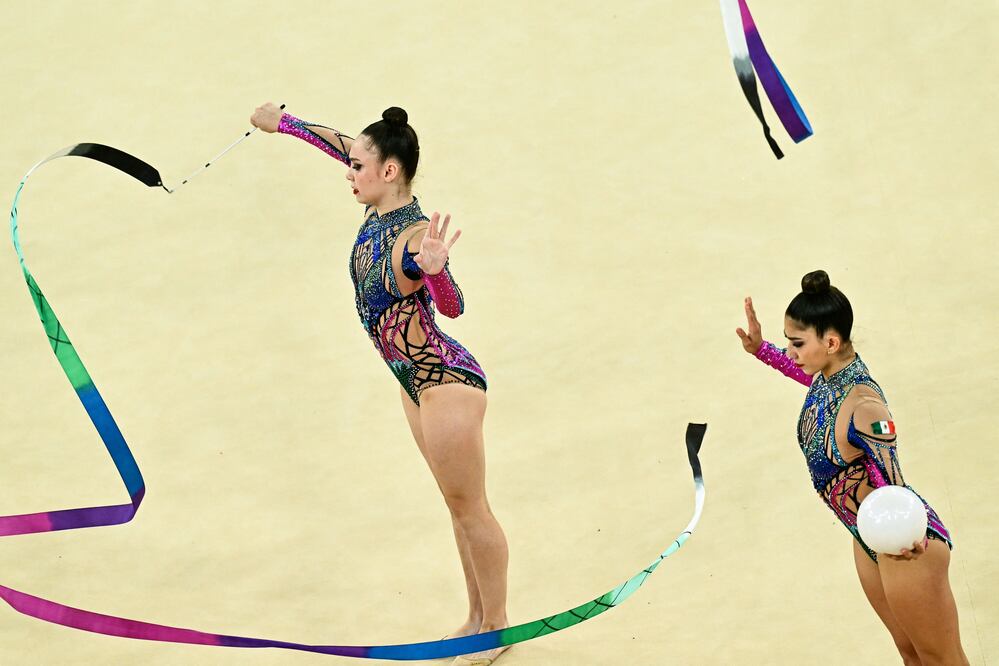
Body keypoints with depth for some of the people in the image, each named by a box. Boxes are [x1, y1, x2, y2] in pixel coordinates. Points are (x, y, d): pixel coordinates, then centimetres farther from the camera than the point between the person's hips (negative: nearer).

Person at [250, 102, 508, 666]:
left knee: (470, 509, 4)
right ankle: (477, 616, 30)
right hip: (416, 381, 9)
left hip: (446, 382, -9)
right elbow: (341, 144, 15)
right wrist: (282, 122, 28)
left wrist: (433, 269, -65)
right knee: (458, 505, 18)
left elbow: (453, 306, -43)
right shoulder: (382, 208, -3)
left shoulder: (413, 238, -28)